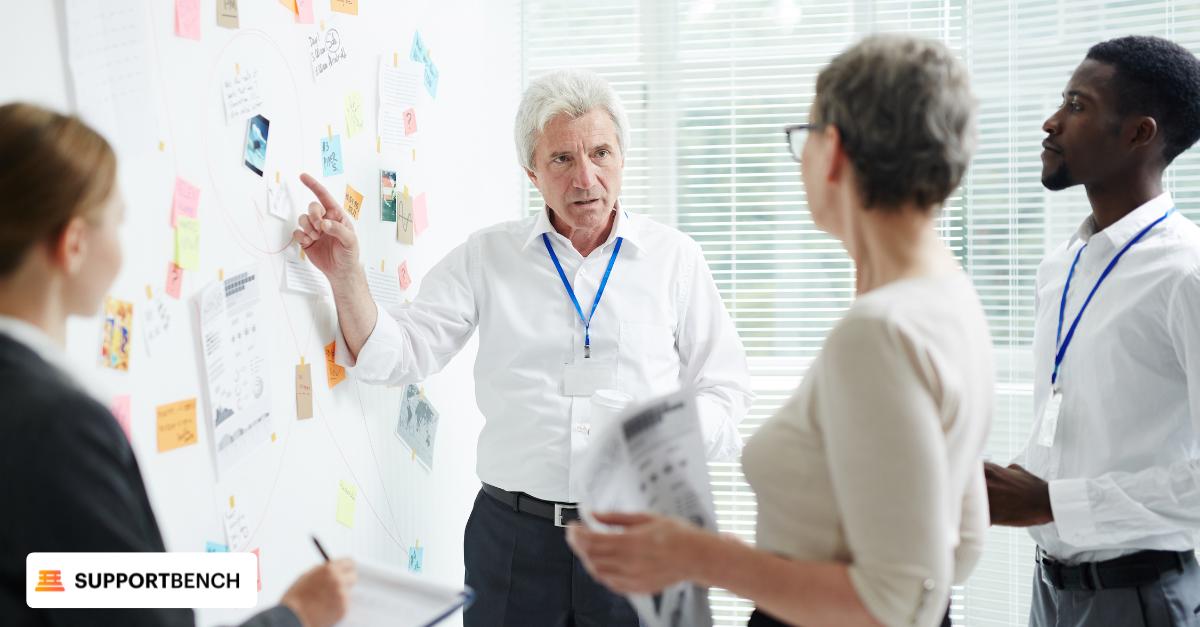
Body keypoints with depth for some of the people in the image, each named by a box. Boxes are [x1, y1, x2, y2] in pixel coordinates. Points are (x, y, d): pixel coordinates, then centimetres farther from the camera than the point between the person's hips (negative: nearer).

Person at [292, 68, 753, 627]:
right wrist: (346, 275, -17)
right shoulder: (485, 257, 5)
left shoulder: (674, 258, 4)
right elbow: (401, 355, 0)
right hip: (513, 532, 0)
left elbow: (723, 390, 6)